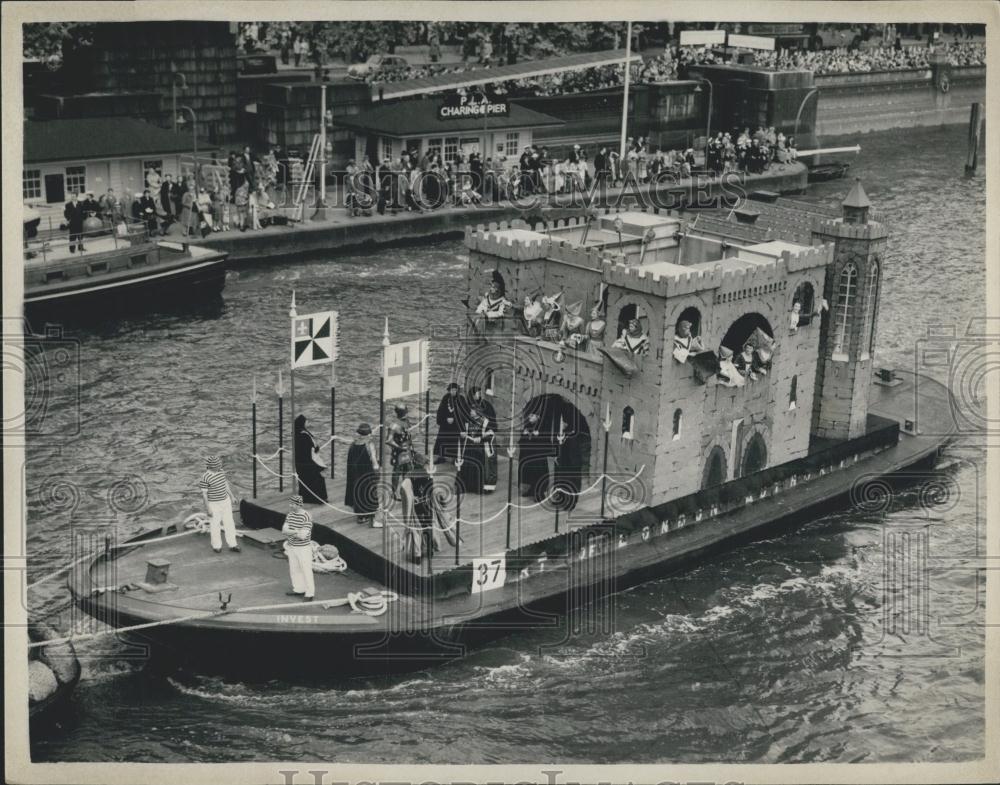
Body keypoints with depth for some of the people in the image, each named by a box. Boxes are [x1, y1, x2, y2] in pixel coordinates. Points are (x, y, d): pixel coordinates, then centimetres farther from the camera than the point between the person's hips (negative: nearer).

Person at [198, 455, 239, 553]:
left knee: (229, 523, 9)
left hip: (225, 501, 6)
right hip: (214, 504, -6)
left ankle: (232, 545, 20)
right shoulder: (205, 477, -24)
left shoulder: (221, 471, -4)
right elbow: (204, 493, -17)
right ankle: (216, 546, 29)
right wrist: (208, 508, -16)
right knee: (215, 525, 11)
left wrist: (232, 496, 16)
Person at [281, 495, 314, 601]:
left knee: (306, 571, 2)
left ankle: (309, 593, 12)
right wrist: (296, 532, -20)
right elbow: (284, 530, -3)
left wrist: (290, 532, -15)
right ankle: (299, 590, 34)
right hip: (291, 547, 7)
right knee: (294, 569, 18)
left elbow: (303, 535, -25)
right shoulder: (290, 514, 1)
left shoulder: (306, 517, -21)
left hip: (303, 548, -7)